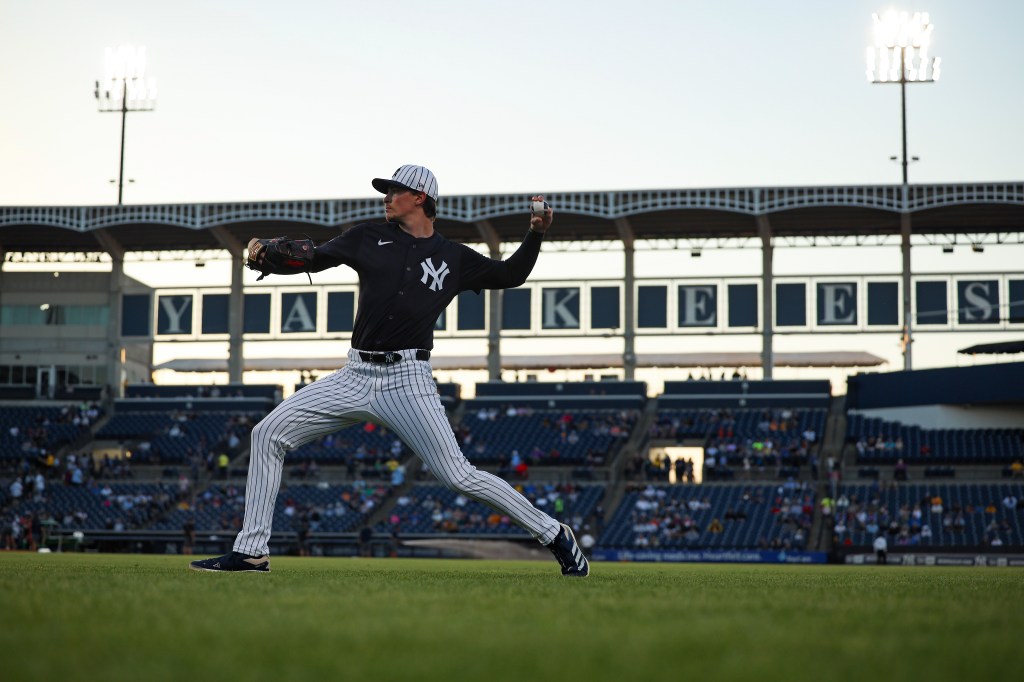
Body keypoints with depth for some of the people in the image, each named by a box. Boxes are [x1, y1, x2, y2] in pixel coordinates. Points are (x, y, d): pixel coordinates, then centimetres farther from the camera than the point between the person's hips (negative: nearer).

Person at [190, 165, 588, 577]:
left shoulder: (454, 258, 8)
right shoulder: (370, 238, 12)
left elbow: (510, 275, 17)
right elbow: (311, 259, 8)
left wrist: (535, 235, 1)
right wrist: (264, 258, -10)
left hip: (407, 382, -4)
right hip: (355, 377, 4)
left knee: (458, 477, -12)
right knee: (269, 433, -5)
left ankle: (553, 534, 3)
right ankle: (251, 551, 0)